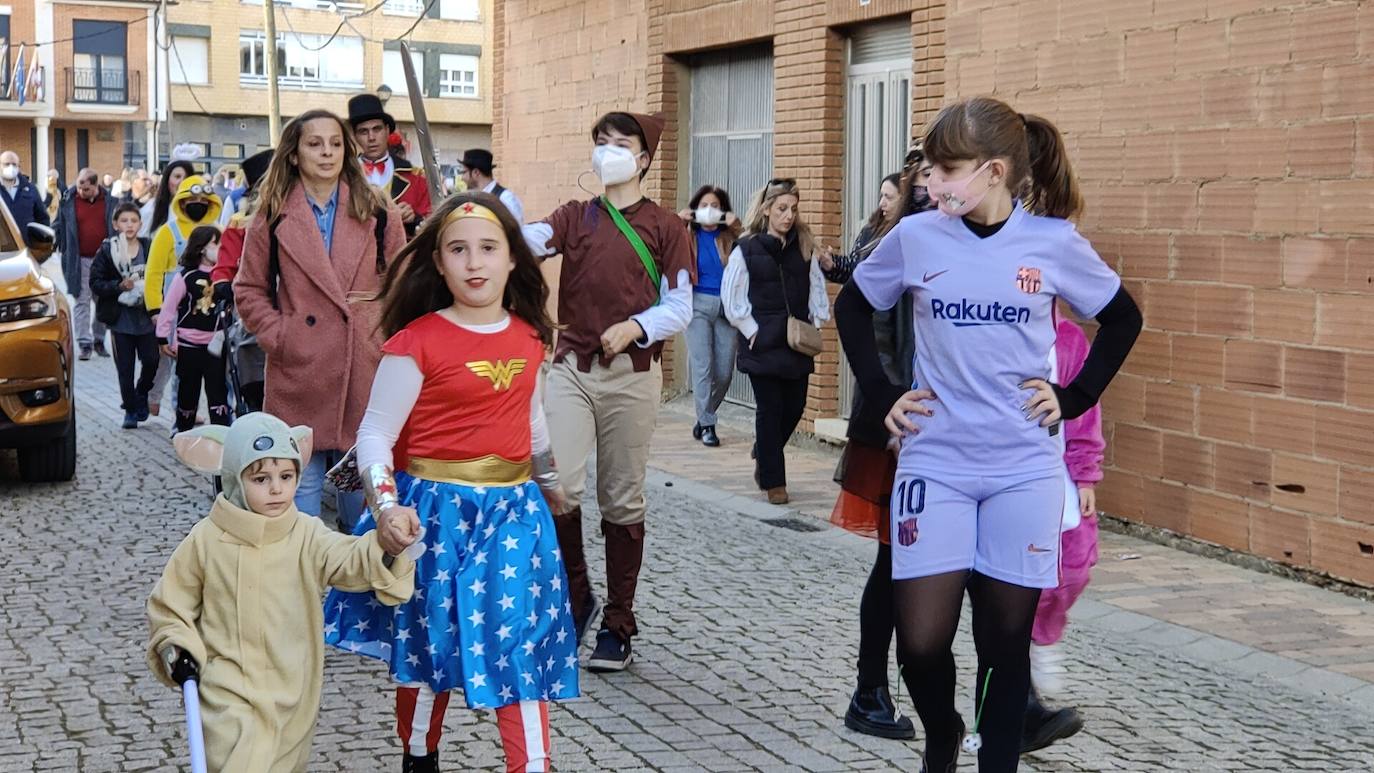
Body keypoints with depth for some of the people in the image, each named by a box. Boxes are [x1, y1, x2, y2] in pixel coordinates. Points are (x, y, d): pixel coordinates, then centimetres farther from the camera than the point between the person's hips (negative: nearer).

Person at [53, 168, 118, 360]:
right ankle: (85, 343, 0)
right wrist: (65, 252, -3)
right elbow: (59, 229, 5)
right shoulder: (68, 201, 0)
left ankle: (99, 340, 20)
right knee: (81, 302, -1)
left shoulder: (110, 202, 1)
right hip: (79, 261, -1)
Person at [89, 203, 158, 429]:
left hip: (146, 317, 1)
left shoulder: (149, 248, 0)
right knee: (125, 367, 5)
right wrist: (120, 286, -17)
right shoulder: (107, 251, -2)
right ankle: (130, 409, 19)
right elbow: (95, 282, -4)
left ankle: (141, 395, 23)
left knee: (151, 361, -5)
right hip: (120, 318, -1)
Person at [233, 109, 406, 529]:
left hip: (365, 371, 1)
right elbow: (249, 291, 8)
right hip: (301, 373, -1)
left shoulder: (376, 211, 6)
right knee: (301, 479, 2)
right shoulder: (273, 217, 3)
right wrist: (278, 337, -4)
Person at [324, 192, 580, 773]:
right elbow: (375, 432, -12)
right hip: (436, 511, -4)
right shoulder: (417, 341, -12)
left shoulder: (529, 337, 4)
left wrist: (549, 481, 35)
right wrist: (386, 505, -27)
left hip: (514, 511, 4)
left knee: (522, 648, 2)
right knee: (428, 647, 10)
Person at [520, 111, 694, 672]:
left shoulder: (664, 227, 5)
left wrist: (634, 326, -17)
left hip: (632, 373, -1)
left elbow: (679, 309, 1)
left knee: (622, 500, 4)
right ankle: (576, 595, 11)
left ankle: (618, 624, 16)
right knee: (559, 486, -12)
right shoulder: (574, 218, 11)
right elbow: (528, 238, -9)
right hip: (572, 367, 1)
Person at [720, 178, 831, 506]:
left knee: (794, 406, 7)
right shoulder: (747, 249, -3)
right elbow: (732, 297, -2)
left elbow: (817, 286, 12)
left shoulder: (804, 246, 7)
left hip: (797, 343, 4)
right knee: (770, 408, -1)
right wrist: (751, 331, -6)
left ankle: (764, 454, 35)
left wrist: (816, 322, 4)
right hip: (762, 343, -4)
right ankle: (773, 481, 8)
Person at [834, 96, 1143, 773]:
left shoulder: (1054, 242, -4)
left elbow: (1123, 319, 11)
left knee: (1006, 640, 5)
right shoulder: (915, 237, -2)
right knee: (922, 640, -4)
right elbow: (852, 307, 14)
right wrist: (881, 394, 5)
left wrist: (1074, 398, 2)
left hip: (1024, 469, 0)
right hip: (934, 463, 0)